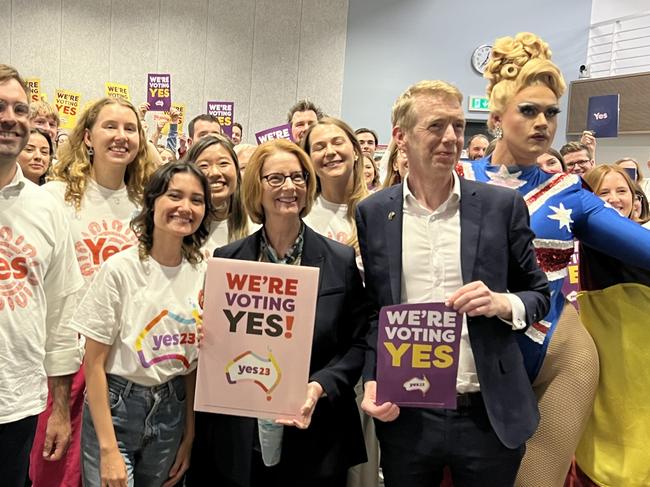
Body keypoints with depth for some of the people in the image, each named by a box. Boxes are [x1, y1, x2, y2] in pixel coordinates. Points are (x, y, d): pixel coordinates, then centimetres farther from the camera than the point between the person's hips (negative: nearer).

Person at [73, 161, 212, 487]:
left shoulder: (204, 274, -2)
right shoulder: (121, 269, -14)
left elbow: (193, 359, 5)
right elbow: (94, 363, -11)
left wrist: (189, 435, 5)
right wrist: (109, 449, -14)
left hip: (172, 410, 4)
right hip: (114, 409, -4)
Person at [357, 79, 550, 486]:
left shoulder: (503, 205, -3)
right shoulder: (373, 213, 0)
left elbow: (540, 293, 5)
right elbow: (370, 308, 6)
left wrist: (504, 303, -15)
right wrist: (372, 380, -6)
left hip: (489, 414, 0)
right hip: (405, 416, 1)